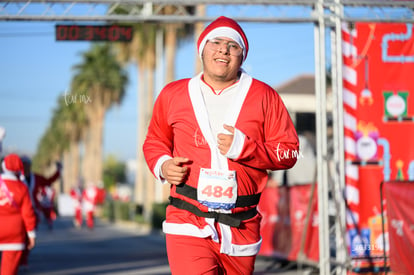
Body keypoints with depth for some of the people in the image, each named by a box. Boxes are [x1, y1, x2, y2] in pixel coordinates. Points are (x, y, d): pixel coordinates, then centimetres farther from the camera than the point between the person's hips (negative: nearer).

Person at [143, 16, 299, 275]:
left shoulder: (264, 96, 5)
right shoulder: (173, 94, 9)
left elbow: (289, 152, 2)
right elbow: (155, 141, 23)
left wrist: (243, 148, -12)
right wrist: (162, 165, 1)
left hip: (241, 228, 1)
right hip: (189, 225, -1)